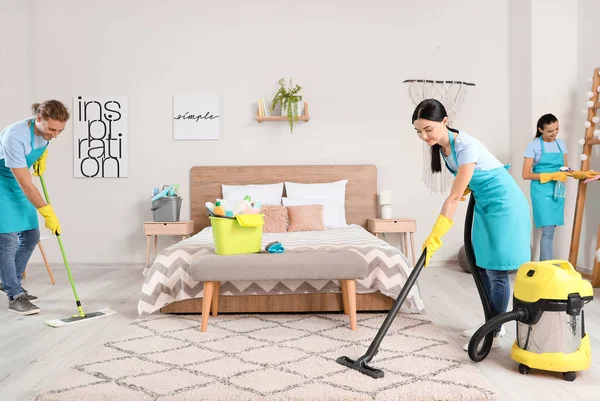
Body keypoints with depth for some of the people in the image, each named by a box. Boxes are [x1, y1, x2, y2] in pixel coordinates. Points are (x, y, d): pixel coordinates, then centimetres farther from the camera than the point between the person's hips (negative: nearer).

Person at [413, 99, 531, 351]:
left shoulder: (466, 146, -29)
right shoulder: (441, 144, -4)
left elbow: (454, 197, -30)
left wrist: (435, 238, -29)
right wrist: (466, 187, 2)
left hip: (503, 205, -9)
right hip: (485, 205, 9)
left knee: (496, 271, -3)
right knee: (483, 268, 13)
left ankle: (494, 335, 9)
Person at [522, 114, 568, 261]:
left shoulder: (561, 143, 10)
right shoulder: (533, 145, -7)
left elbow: (565, 169, 15)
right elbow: (526, 175, -10)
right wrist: (551, 176, -18)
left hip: (558, 190, 6)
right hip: (541, 191, -5)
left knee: (550, 229, 8)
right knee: (548, 229, -13)